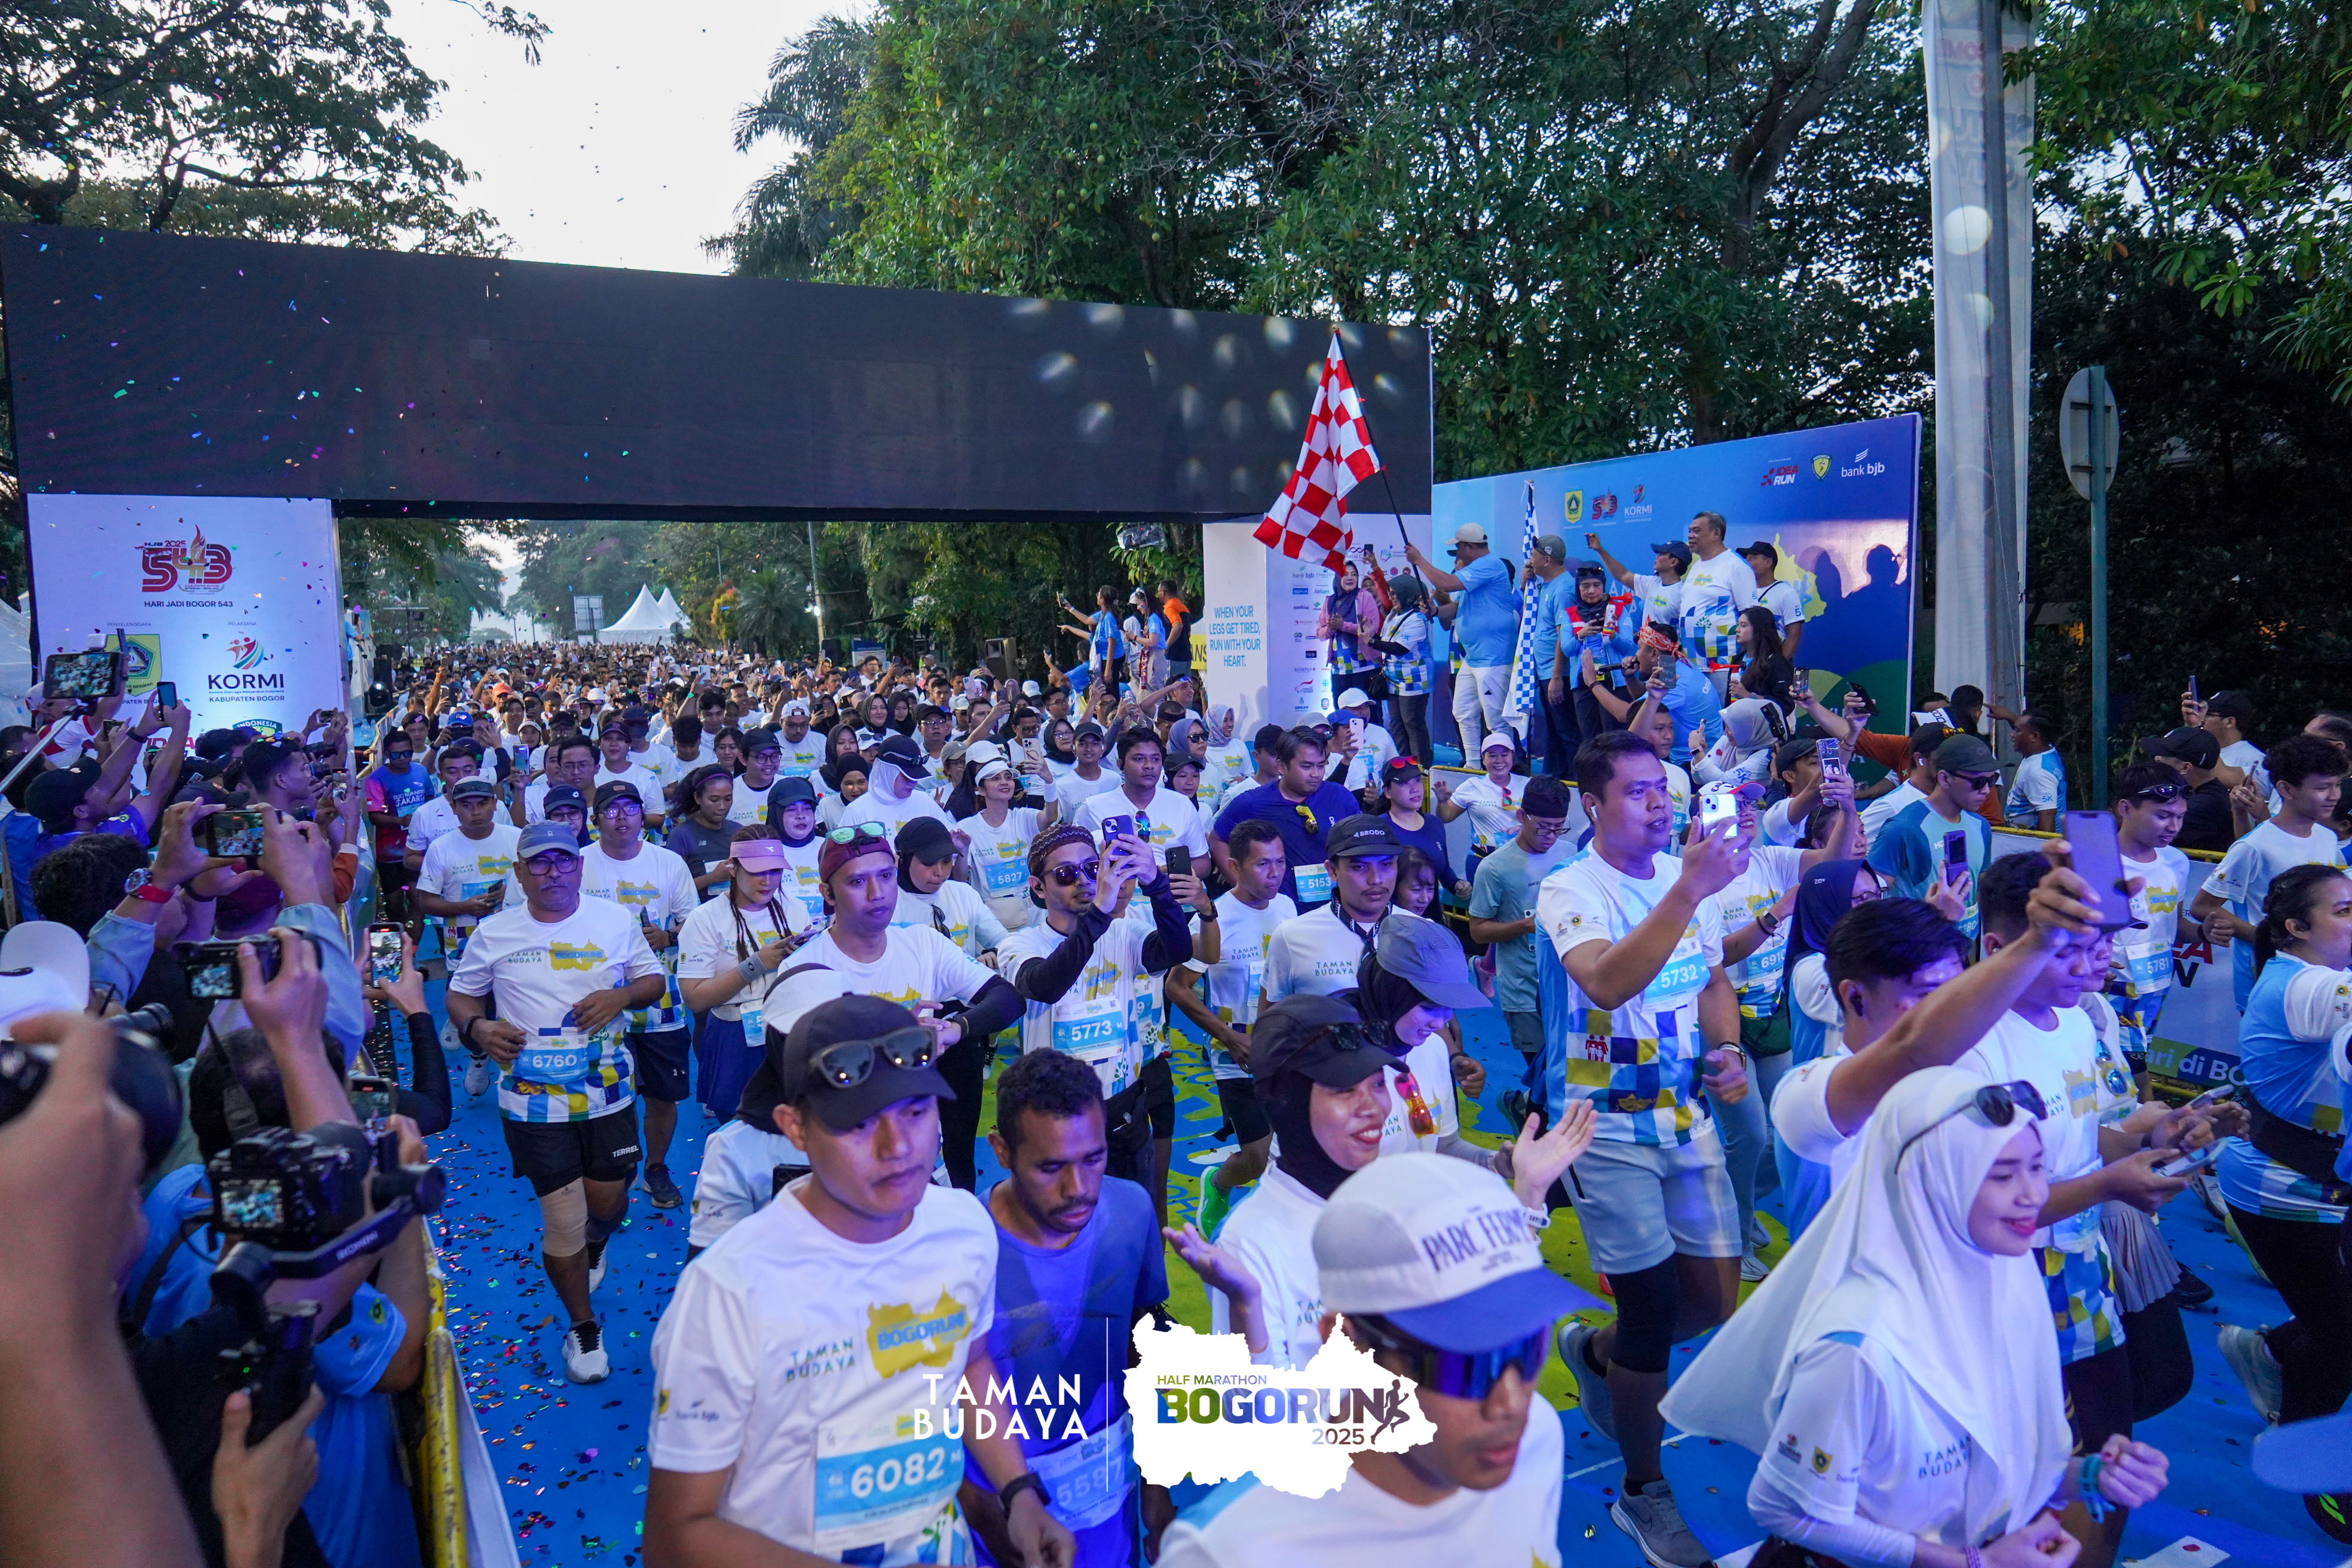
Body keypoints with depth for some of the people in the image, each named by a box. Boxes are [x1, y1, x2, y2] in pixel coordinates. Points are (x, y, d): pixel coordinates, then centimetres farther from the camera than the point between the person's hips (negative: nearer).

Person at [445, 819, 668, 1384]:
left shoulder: (616, 920, -1)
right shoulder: (494, 933, -1)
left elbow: (655, 979, 7)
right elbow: (460, 996, 10)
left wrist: (622, 995, -15)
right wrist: (479, 1027, -12)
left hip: (607, 1092, 1)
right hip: (533, 1099, -1)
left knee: (608, 1201, 14)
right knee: (562, 1218, 3)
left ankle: (593, 1245, 53)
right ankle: (582, 1326, 26)